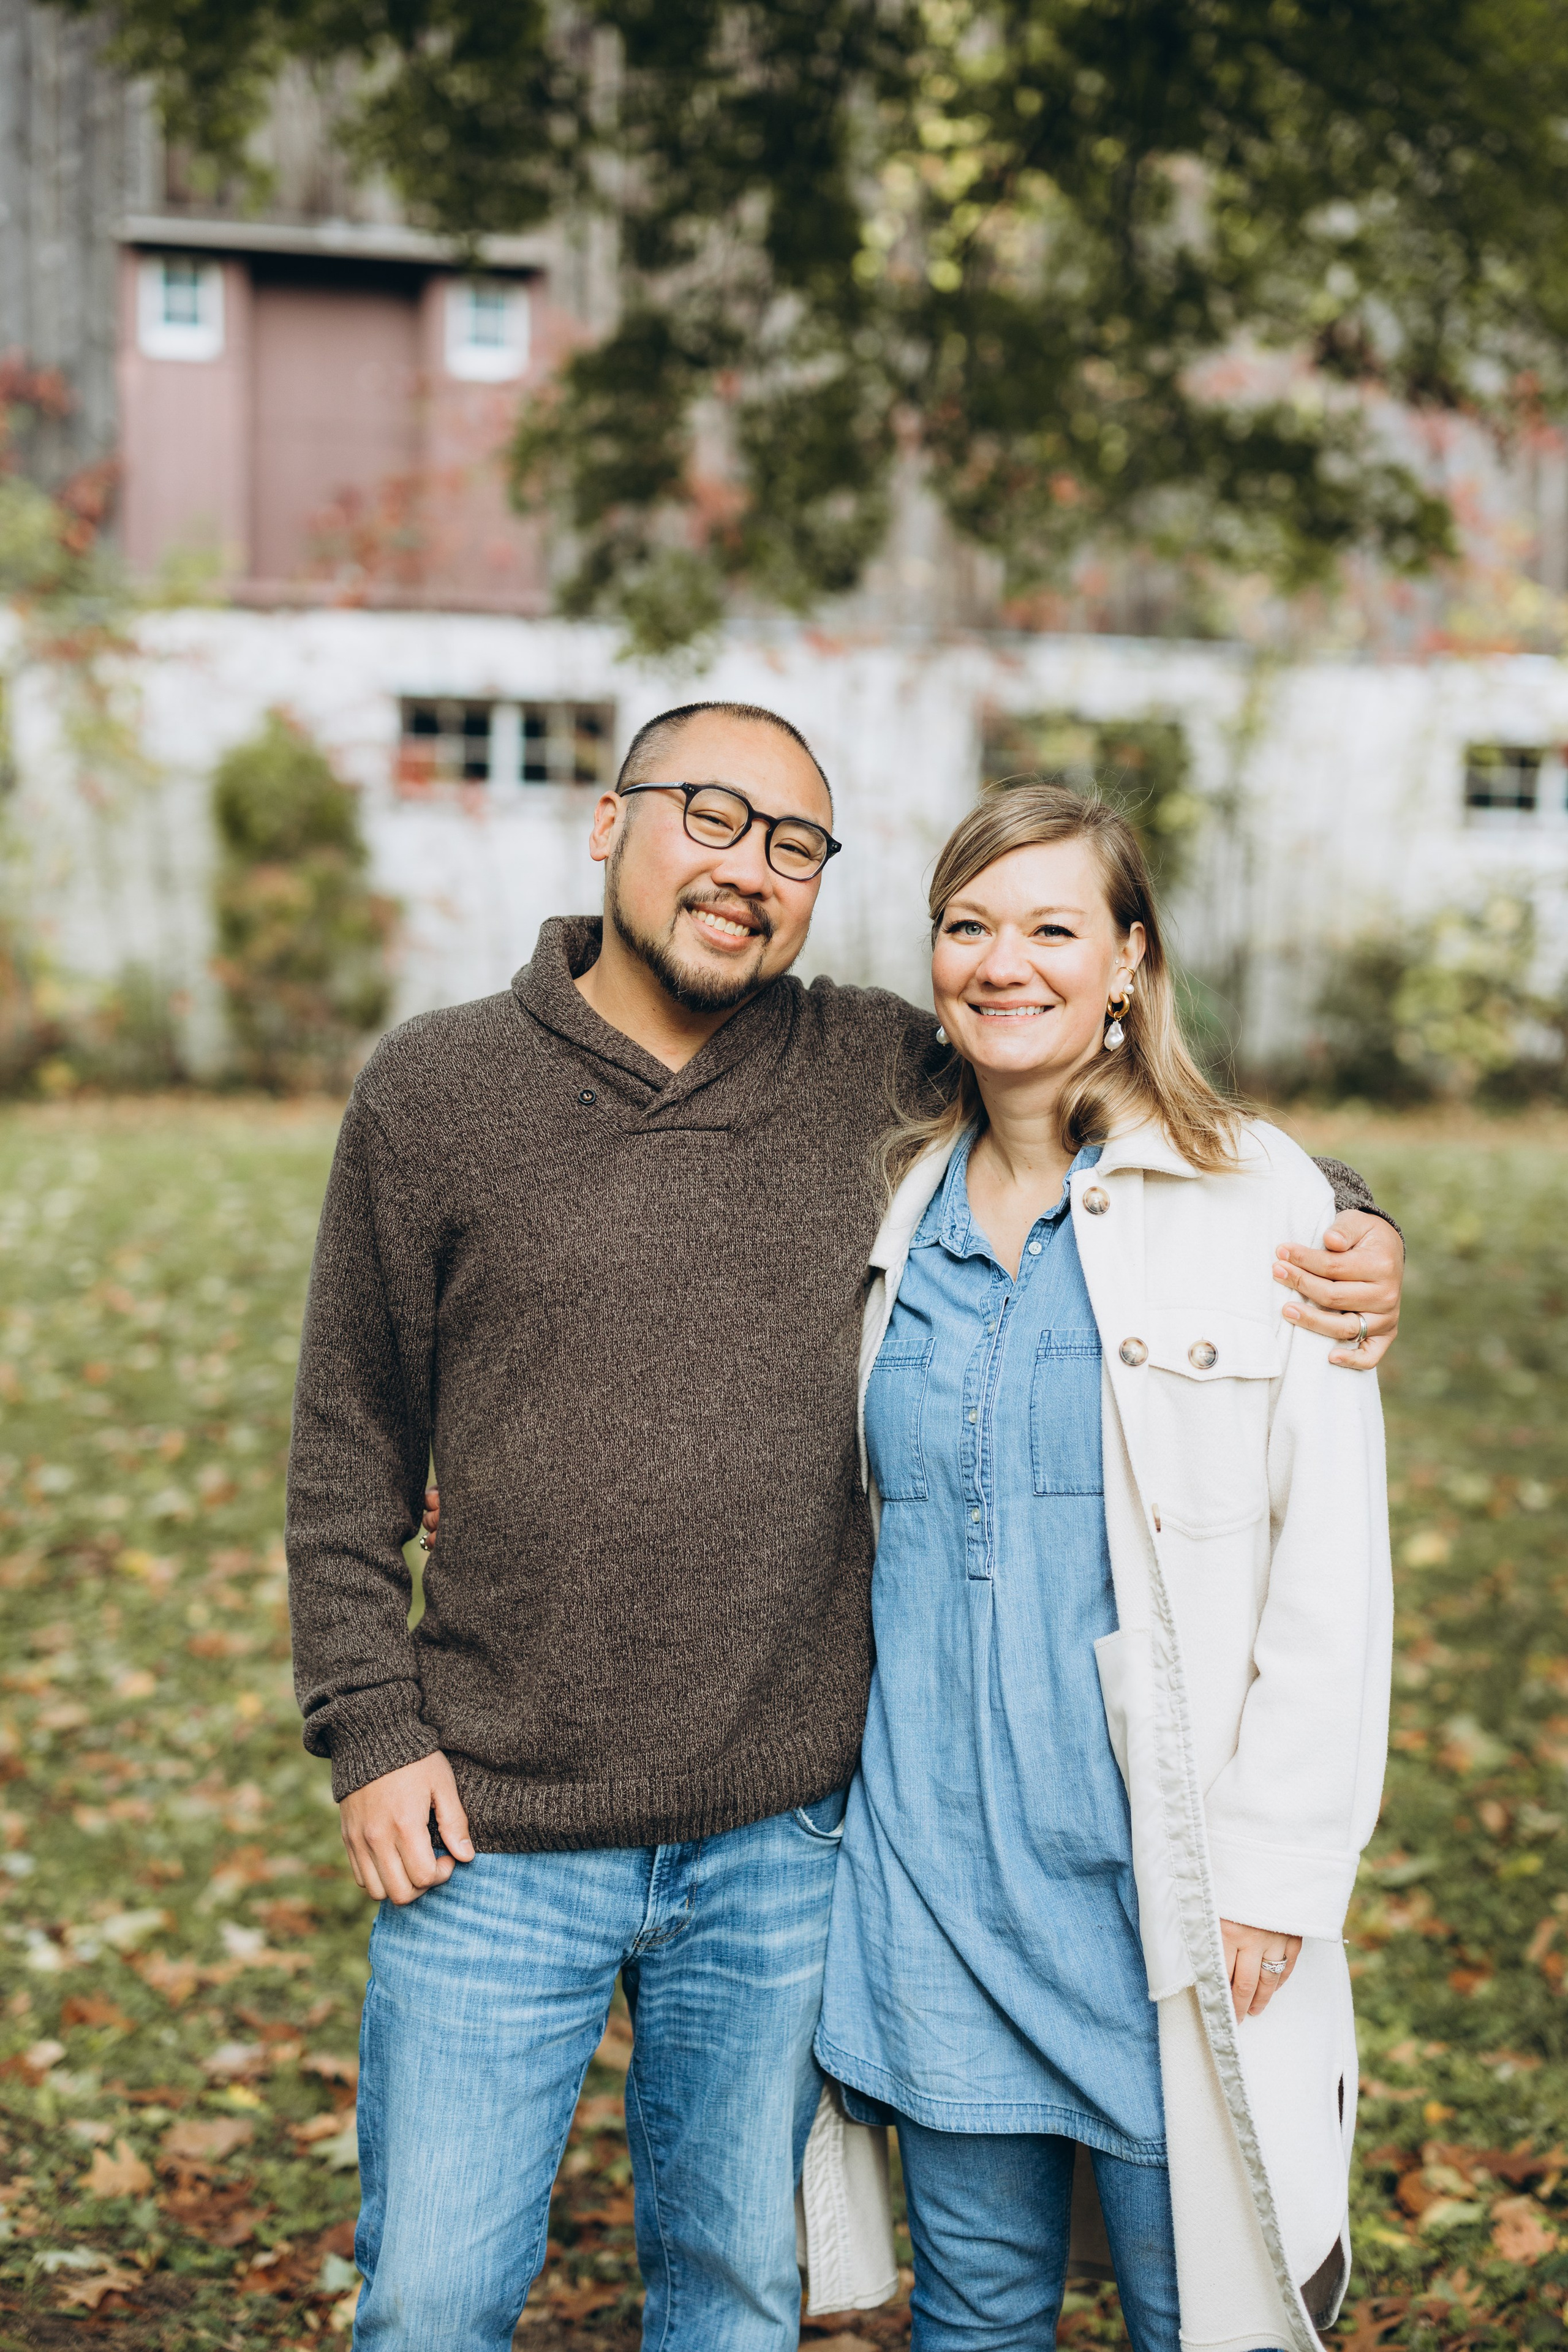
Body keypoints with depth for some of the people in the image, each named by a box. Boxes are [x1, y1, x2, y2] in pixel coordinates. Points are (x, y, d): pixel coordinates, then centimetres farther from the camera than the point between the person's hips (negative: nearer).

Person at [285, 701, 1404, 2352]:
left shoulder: (868, 1073, 1)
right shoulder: (433, 1089, -1)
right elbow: (351, 1445, 3)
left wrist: (1341, 1223, -2)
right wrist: (370, 1724, -3)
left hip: (779, 1843, 2)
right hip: (494, 1843, -1)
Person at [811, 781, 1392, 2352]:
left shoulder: (1255, 1204, -6)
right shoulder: (890, 1209, 7)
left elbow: (1330, 1569, -7)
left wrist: (1274, 1874, -10)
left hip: (1158, 1871, -3)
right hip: (932, 1860, 4)